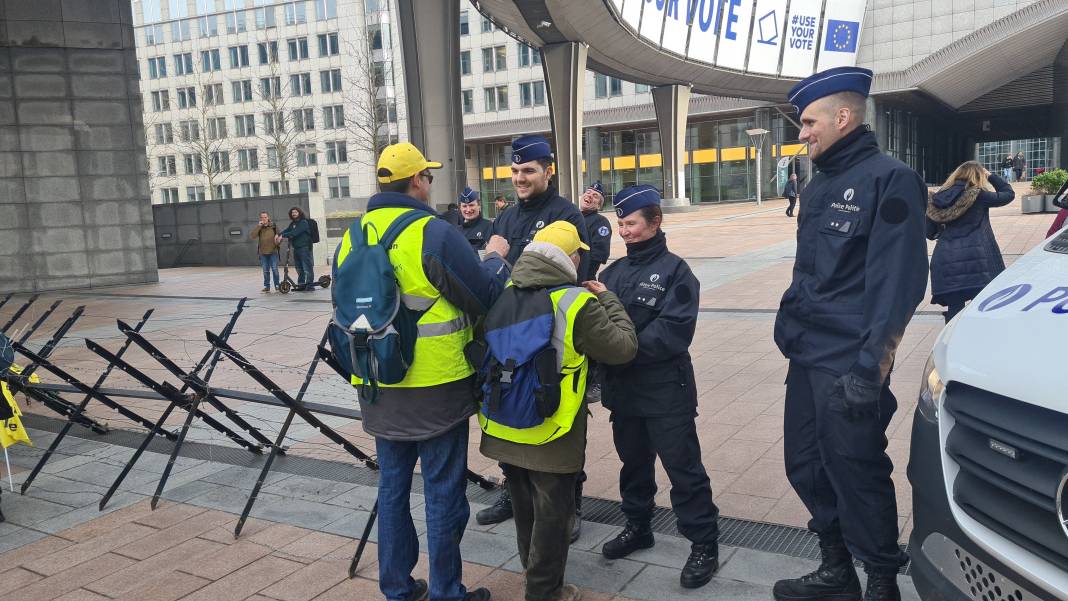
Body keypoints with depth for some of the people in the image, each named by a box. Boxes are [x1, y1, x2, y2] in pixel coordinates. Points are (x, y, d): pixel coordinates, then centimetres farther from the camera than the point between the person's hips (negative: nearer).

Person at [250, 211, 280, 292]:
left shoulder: (273, 226, 3)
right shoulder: (259, 227, 5)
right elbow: (252, 236, -9)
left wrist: (277, 243, -12)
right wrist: (258, 226, -14)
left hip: (273, 252, -2)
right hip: (263, 253, 2)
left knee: (275, 269, -4)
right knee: (265, 271, 7)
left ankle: (277, 285, 5)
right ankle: (267, 286, 14)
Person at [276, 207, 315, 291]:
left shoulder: (304, 222, -9)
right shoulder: (293, 223, 18)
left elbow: (295, 232, -20)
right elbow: (287, 230, 6)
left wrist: (283, 236, -24)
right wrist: (278, 235, -12)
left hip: (304, 247, -8)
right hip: (296, 248, 8)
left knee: (307, 267, -8)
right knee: (299, 268, 13)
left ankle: (309, 285, -7)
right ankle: (301, 284, 20)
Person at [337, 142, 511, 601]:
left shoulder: (352, 237, 4)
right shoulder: (434, 233, -16)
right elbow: (487, 297, -11)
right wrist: (495, 258, 6)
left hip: (379, 389, 6)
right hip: (436, 387, -6)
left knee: (392, 485, 18)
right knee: (443, 492, 7)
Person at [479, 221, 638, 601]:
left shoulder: (502, 295, -4)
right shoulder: (577, 304, -20)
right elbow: (624, 347, -10)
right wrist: (608, 300, 2)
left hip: (504, 426, 6)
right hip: (551, 433, -5)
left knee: (523, 503, 24)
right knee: (552, 510, 12)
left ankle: (531, 566, 45)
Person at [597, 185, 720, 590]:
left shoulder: (674, 271, -8)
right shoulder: (613, 271, 10)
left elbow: (674, 331, -20)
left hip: (665, 388, -6)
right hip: (622, 387, 6)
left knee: (683, 468, 1)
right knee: (633, 461, 20)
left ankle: (704, 545, 14)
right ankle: (637, 526, 38)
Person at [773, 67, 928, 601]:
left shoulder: (888, 180, -12)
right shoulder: (820, 184, 15)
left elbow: (898, 283, -18)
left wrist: (869, 368, -21)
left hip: (848, 365, -9)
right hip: (807, 356, 9)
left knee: (857, 476, 1)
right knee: (806, 467, 15)